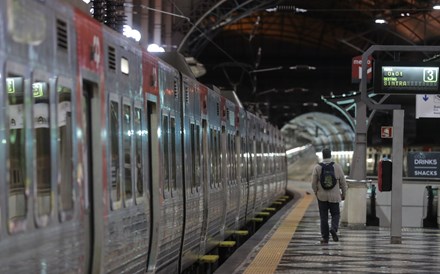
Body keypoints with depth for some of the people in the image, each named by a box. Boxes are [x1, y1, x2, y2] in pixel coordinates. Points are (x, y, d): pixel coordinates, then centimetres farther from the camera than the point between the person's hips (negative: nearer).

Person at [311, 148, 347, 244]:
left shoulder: (317, 167, -6)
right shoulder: (337, 167, -5)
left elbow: (314, 184, -4)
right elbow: (343, 182, 0)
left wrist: (316, 193, 13)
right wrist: (343, 194, 13)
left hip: (322, 196, 0)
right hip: (334, 196, 0)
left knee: (324, 217, 7)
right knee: (335, 214, 14)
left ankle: (325, 237, 7)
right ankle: (333, 229, -12)